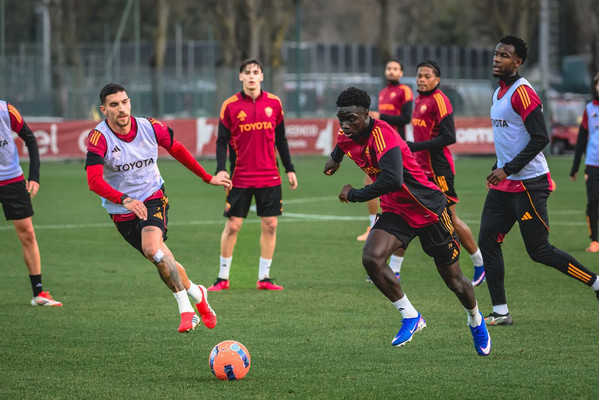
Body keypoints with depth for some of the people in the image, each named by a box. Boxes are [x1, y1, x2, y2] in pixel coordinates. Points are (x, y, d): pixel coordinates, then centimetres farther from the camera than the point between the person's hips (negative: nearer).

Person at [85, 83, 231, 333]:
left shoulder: (150, 128, -10)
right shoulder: (99, 138, -19)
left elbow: (177, 150, 10)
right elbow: (94, 181, -31)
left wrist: (207, 178, 17)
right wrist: (124, 199, -47)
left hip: (153, 199, -1)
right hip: (122, 212, 1)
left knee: (153, 249, -28)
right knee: (163, 261, 8)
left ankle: (186, 309, -19)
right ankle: (197, 295, 33)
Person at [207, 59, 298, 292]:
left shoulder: (273, 103, 4)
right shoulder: (230, 105, -3)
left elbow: (280, 139, 12)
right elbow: (222, 141, -2)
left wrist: (289, 169, 10)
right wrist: (220, 170, -15)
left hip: (269, 177, 2)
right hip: (240, 177, -2)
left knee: (270, 225, 2)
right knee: (232, 226, -1)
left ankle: (264, 277, 12)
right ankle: (223, 278, 10)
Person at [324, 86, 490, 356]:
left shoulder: (382, 134, -29)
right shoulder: (347, 137, -4)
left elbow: (393, 180, -43)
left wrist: (354, 195, -31)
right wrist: (335, 159, 41)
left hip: (429, 209, -6)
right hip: (395, 213, 6)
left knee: (453, 280, 8)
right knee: (371, 258, -22)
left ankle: (475, 320, 40)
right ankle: (410, 316, -5)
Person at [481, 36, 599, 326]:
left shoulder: (522, 93, -16)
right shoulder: (499, 93, 14)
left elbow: (540, 138, -22)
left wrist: (508, 169, -21)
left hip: (529, 183, -9)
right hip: (504, 184, 9)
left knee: (539, 251, -5)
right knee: (487, 242, 1)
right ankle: (500, 312, 4)